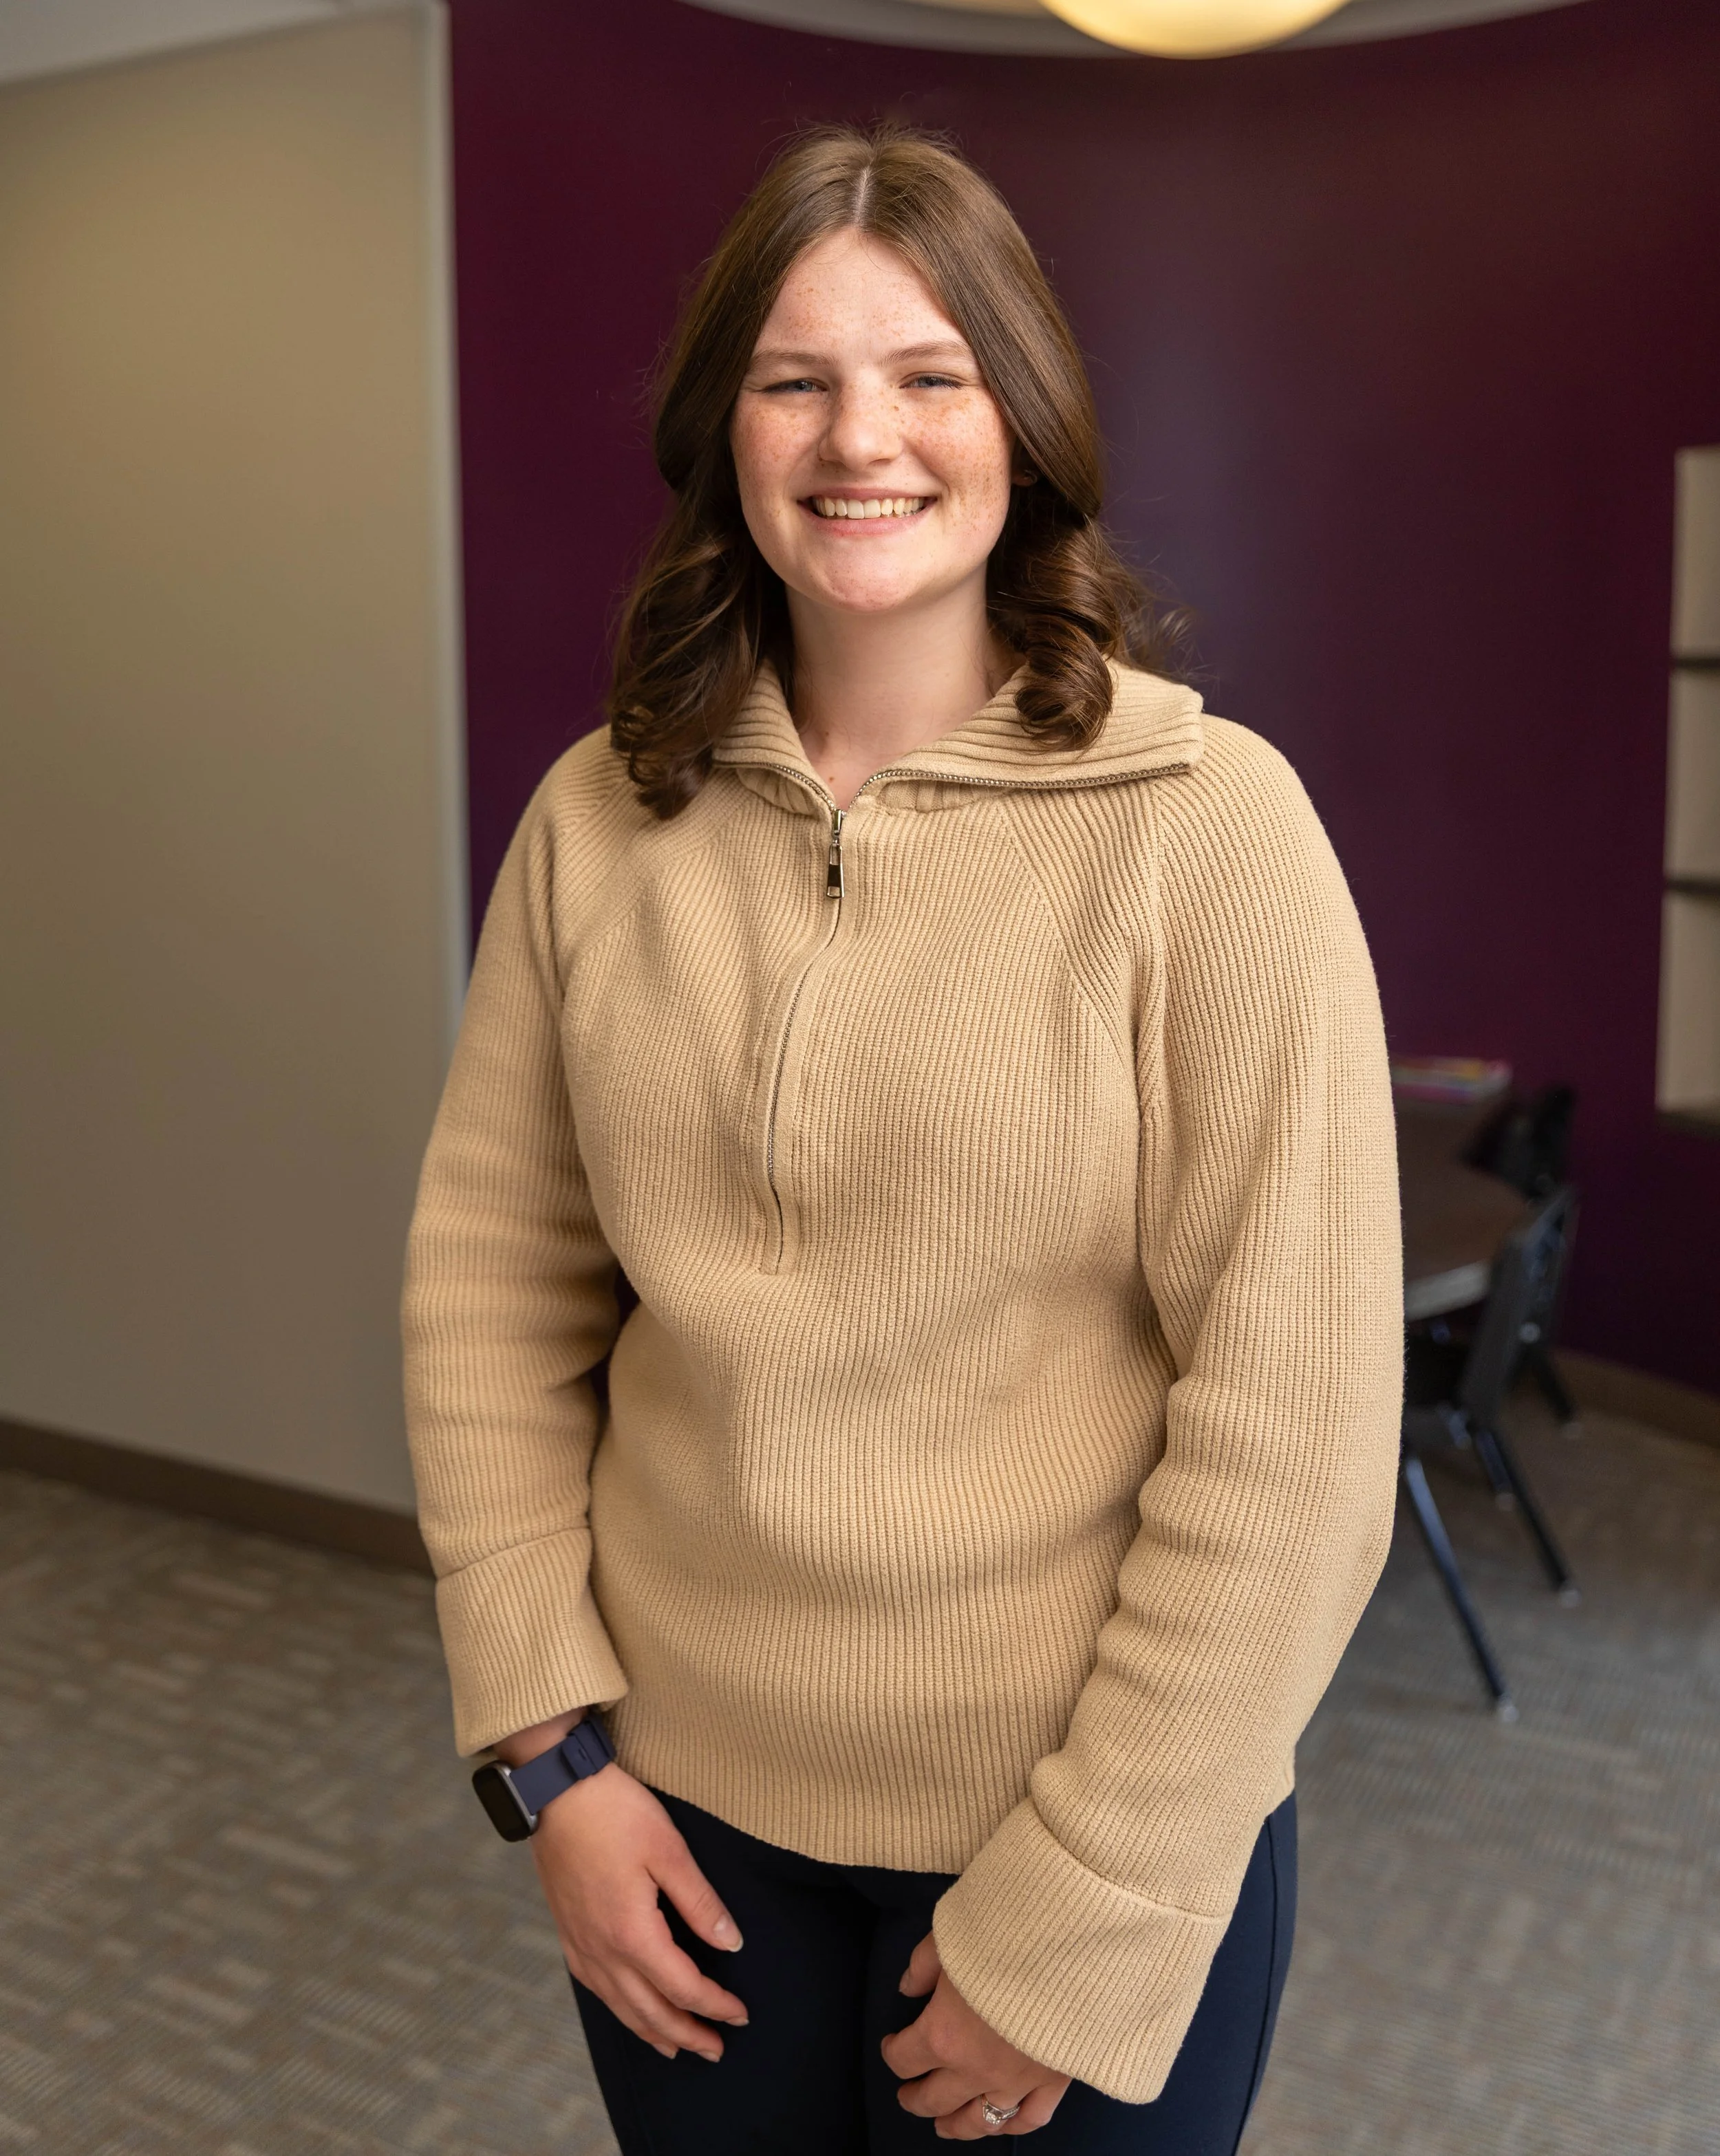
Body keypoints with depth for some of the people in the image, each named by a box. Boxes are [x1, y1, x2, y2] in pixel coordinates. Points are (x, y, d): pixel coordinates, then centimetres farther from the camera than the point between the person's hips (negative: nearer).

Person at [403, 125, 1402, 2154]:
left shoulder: (1207, 824, -14)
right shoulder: (598, 820, -3)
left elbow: (1293, 1419, -16)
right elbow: (486, 1286, 1)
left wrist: (1073, 1925, -12)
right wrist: (547, 1746, -3)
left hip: (1092, 1832, -3)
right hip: (680, 1800, 3)